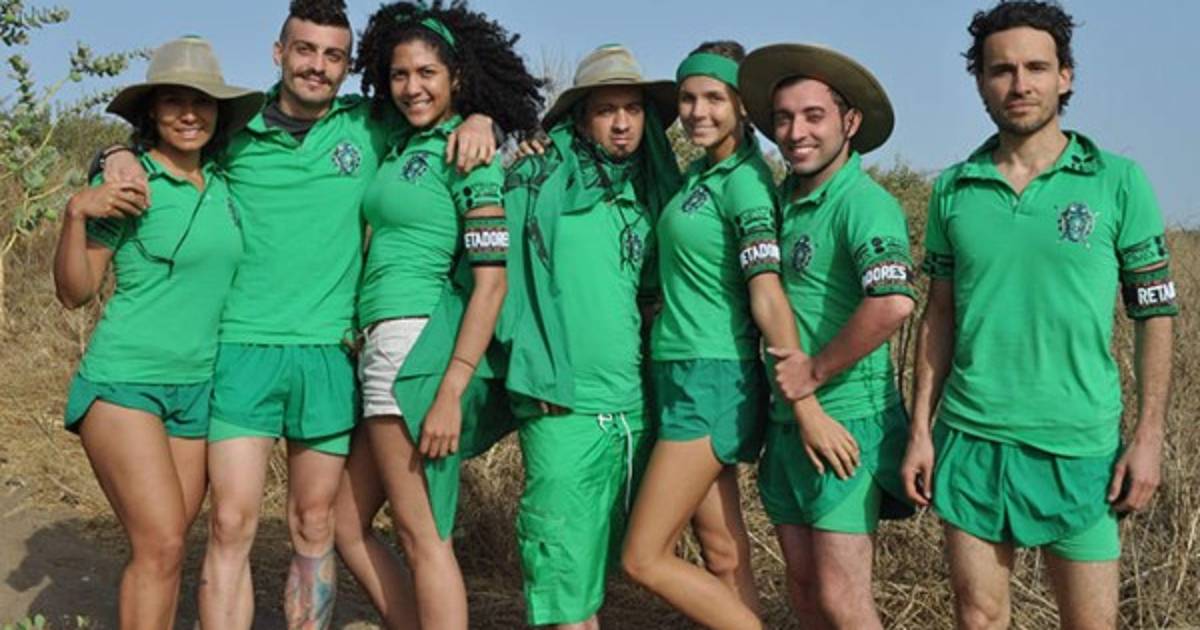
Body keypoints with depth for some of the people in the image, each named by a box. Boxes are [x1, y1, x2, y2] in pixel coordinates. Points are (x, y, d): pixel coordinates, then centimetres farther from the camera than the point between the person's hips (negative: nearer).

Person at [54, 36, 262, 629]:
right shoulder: (128, 179, -6)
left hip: (198, 387, 5)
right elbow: (74, 292, -3)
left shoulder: (224, 184, 8)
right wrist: (76, 212, -19)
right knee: (161, 544, -13)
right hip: (125, 380, -5)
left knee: (165, 549, 5)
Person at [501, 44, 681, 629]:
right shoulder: (540, 181, -2)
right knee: (563, 570, -2)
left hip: (637, 407, 5)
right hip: (564, 407, -5)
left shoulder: (654, 195, 12)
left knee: (599, 564, 17)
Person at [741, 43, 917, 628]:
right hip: (788, 421, 8)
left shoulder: (864, 203, -16)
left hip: (846, 422, -8)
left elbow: (893, 302, -33)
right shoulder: (782, 199, 9)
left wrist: (815, 372, -22)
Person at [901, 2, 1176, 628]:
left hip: (1079, 446, -2)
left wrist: (1148, 436, -5)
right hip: (970, 439, 2)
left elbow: (1154, 316, 1)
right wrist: (920, 429, 5)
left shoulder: (1118, 183, -1)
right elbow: (939, 316, 9)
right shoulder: (953, 189, 5)